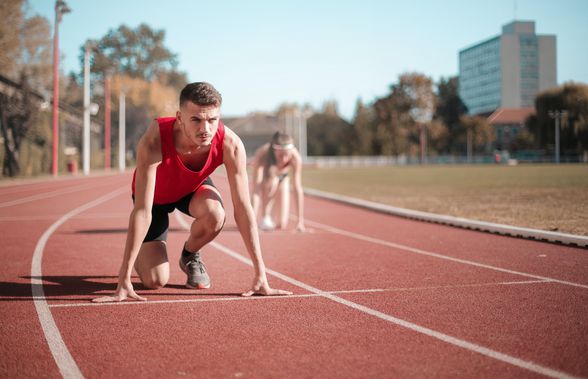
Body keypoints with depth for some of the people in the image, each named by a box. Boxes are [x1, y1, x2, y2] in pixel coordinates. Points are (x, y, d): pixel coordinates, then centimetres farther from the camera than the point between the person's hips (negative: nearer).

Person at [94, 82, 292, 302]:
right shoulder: (154, 142, -42)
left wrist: (260, 276, -31)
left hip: (193, 187, 2)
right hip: (156, 195, -2)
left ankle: (190, 256, 1)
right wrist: (124, 281, -43)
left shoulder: (230, 145, -34)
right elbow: (142, 211, -41)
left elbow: (243, 209, -29)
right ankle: (141, 255, 26)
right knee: (155, 280, -13)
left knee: (215, 215, -34)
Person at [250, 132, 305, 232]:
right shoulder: (262, 155, -39)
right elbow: (256, 189, -43)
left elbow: (298, 189, -33)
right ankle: (265, 218, -18)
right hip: (263, 179, -2)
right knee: (273, 180, -39)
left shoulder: (295, 157, -35)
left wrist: (300, 221, -36)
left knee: (282, 225, -9)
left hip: (282, 179, 2)